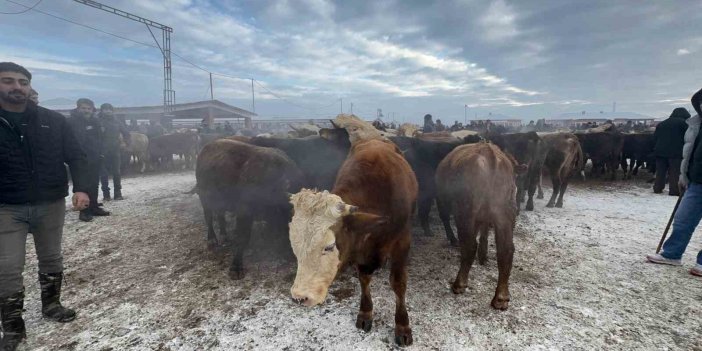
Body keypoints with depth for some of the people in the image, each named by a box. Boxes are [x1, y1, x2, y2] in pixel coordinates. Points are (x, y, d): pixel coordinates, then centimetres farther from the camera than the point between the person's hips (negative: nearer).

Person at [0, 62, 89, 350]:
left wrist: (80, 188, -14)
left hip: (52, 204, 2)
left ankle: (51, 305, 34)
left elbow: (75, 155, 1)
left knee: (51, 259, 15)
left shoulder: (53, 120, 1)